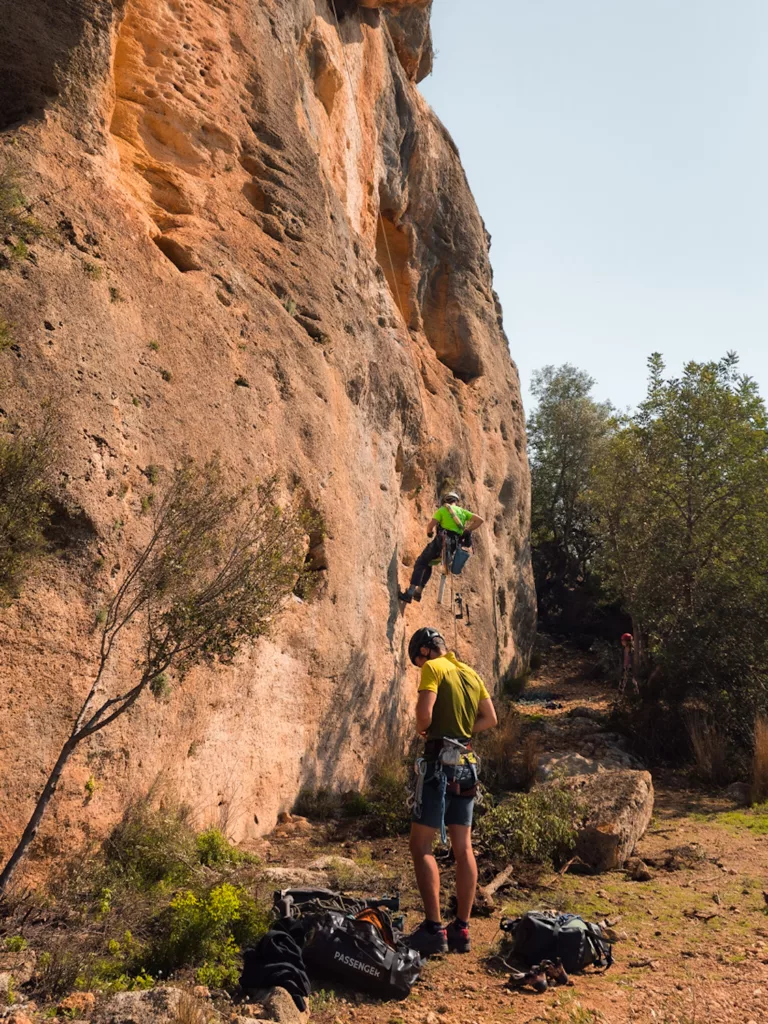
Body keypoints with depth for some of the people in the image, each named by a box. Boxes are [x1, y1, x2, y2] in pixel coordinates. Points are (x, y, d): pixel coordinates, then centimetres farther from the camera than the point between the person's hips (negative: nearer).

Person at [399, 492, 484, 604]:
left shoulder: (442, 510, 5)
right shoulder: (463, 511, 19)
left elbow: (430, 526, -4)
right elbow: (480, 520, 11)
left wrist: (429, 533, 18)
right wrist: (466, 531, 12)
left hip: (441, 541, -6)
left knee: (420, 564, -1)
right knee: (428, 564, 22)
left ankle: (410, 593, -15)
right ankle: (418, 591, 17)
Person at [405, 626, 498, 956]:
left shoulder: (433, 668, -8)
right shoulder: (471, 673, 15)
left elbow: (424, 713, -19)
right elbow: (490, 718, 15)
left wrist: (421, 729, 1)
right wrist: (461, 731, 12)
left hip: (440, 760, -8)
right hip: (466, 763, 8)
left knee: (421, 845, -2)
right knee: (463, 848, 10)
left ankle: (434, 928, -5)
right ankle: (461, 928, 15)